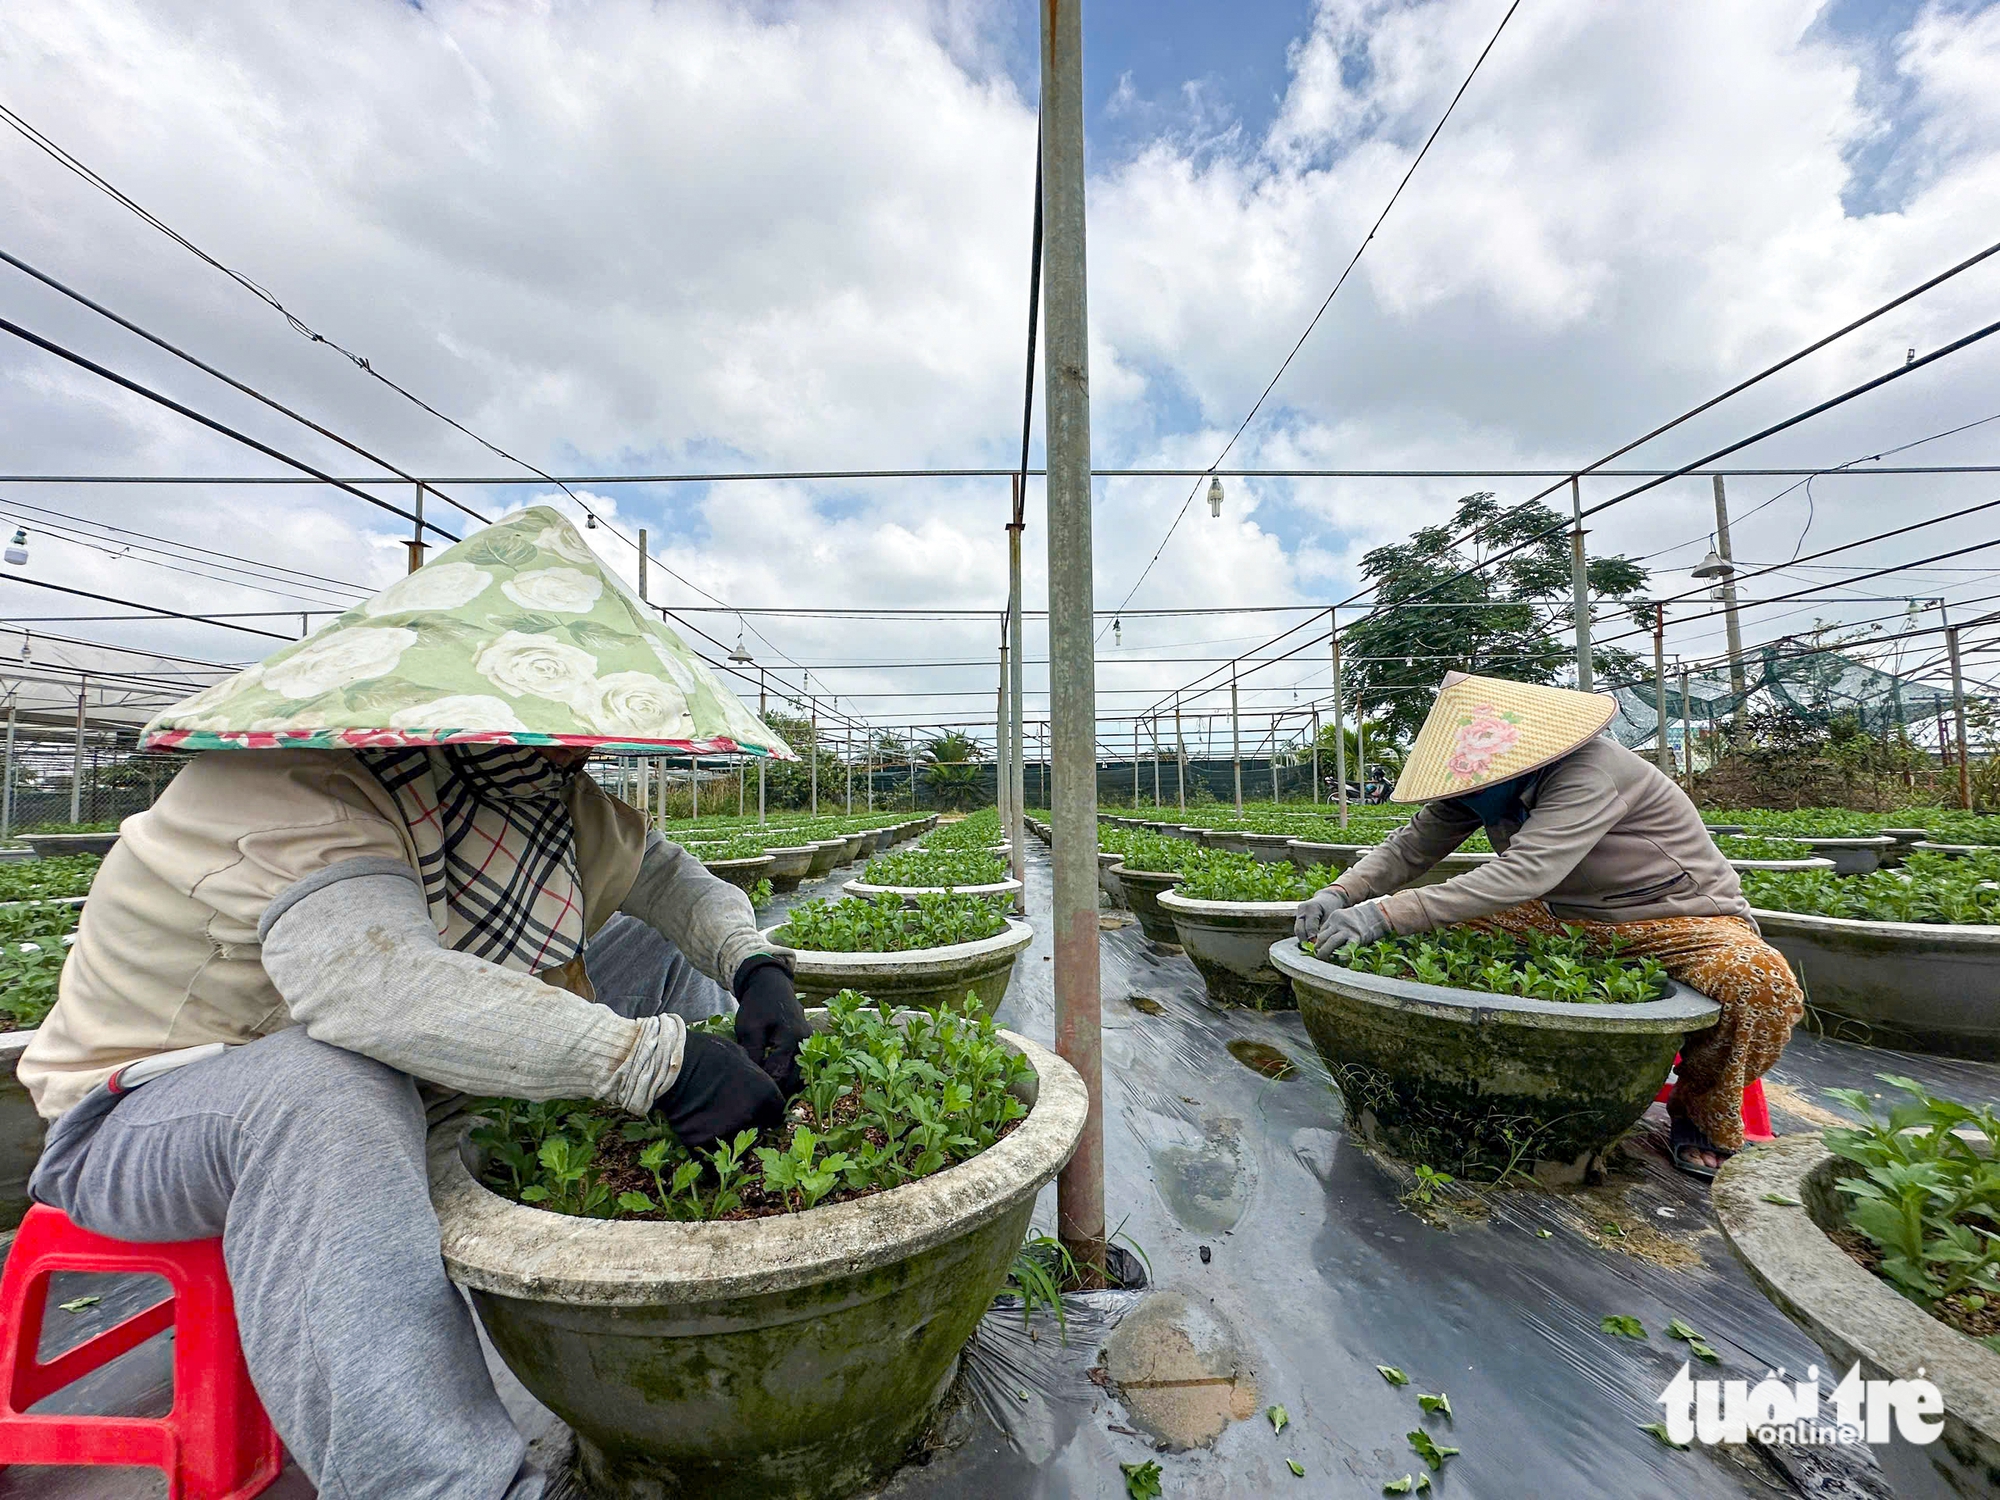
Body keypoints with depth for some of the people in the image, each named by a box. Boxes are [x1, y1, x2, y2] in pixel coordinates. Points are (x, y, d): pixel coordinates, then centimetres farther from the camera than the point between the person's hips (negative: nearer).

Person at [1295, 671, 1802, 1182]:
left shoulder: (1591, 775, -31)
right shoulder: (1485, 780, -9)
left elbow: (1525, 874, -44)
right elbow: (1411, 846, -10)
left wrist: (1384, 914, -51)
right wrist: (1340, 895, -30)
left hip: (1684, 918, -5)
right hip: (1572, 921, 6)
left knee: (1760, 982, -36)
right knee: (1445, 924, -13)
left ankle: (1703, 1117, -5)